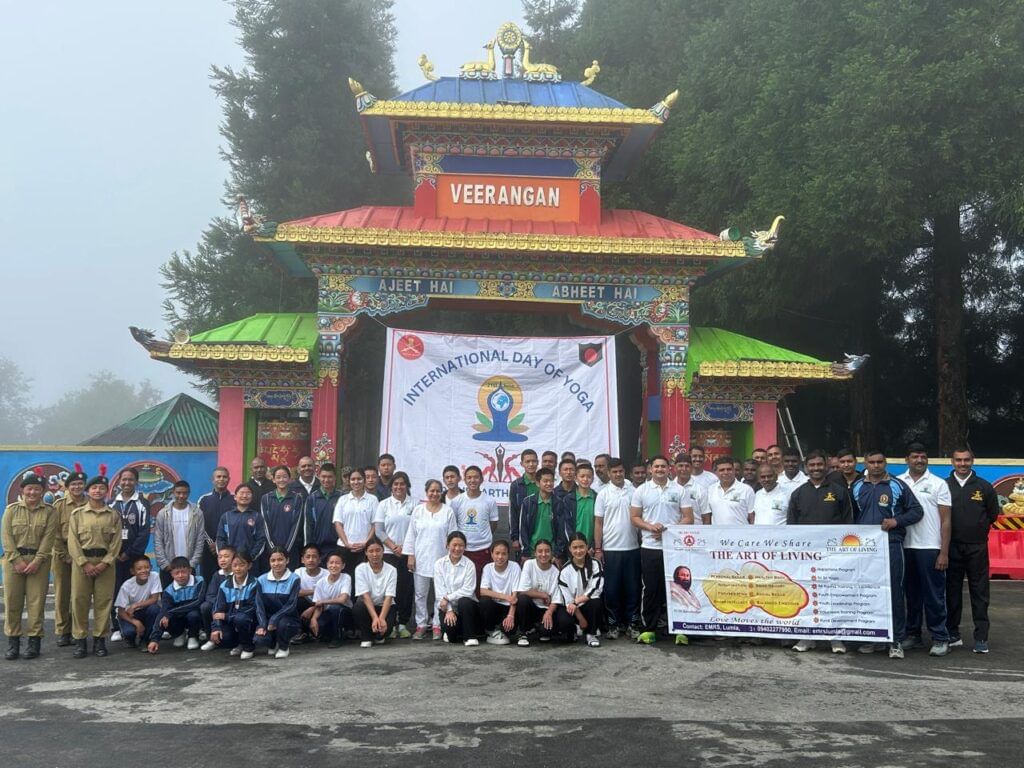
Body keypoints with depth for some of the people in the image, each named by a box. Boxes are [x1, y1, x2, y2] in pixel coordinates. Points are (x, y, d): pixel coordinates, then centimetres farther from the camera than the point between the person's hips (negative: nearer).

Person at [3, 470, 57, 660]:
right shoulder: (12, 509, 7)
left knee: (36, 602, -1)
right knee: (12, 601, 3)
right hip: (14, 559, 1)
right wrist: (17, 560, -11)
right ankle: (13, 641, 11)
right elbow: (6, 536, -1)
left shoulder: (49, 512, 3)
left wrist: (36, 561, -14)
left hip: (39, 561, -1)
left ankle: (35, 640, 6)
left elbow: (48, 539, -4)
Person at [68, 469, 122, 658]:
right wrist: (84, 563, -11)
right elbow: (73, 542, -2)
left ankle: (100, 639, 9)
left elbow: (116, 543, 2)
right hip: (81, 561, 0)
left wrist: (104, 563, -10)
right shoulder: (77, 513, 5)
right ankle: (80, 640, 7)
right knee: (79, 600, -1)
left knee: (104, 601, 1)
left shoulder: (114, 515, 6)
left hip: (105, 562, 1)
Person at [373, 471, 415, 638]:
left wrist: (405, 547, -8)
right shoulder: (384, 505, 5)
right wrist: (393, 546, -9)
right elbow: (378, 530, 0)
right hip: (389, 553, 0)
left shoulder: (414, 504, 4)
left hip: (408, 553, 0)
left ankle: (403, 624, 10)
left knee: (406, 588, 0)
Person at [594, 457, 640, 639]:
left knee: (632, 588, 6)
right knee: (612, 589, 4)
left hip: (632, 548, 2)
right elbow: (598, 523, 0)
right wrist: (597, 549, -4)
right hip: (611, 549, -2)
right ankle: (613, 624, 15)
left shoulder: (633, 492, 4)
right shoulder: (603, 494, -1)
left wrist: (643, 541, 2)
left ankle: (632, 623, 16)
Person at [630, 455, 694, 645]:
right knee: (651, 589, 5)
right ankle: (648, 629, 14)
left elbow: (688, 518, 1)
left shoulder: (679, 491, 4)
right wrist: (650, 526, -14)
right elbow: (634, 517, 4)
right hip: (650, 547, 0)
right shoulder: (641, 491, 5)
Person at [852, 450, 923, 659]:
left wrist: (897, 521, -9)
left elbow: (917, 510, 5)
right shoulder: (857, 487, 12)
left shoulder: (897, 485, 3)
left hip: (891, 545, -3)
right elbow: (850, 516, 19)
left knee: (894, 592, -4)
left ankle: (897, 641, 3)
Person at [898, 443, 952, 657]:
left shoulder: (938, 484, 1)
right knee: (911, 594, 12)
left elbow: (945, 521, 0)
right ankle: (913, 635, 21)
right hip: (905, 546, 3)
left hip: (930, 548, -3)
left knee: (934, 596, 0)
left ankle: (940, 639, 7)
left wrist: (944, 553, -5)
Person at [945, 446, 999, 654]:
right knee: (952, 592, 7)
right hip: (952, 547, 0)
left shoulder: (984, 487, 4)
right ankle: (952, 634, 16)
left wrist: (978, 530, 8)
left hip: (977, 548, 0)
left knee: (979, 593, 1)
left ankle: (981, 637, 6)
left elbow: (993, 514, 11)